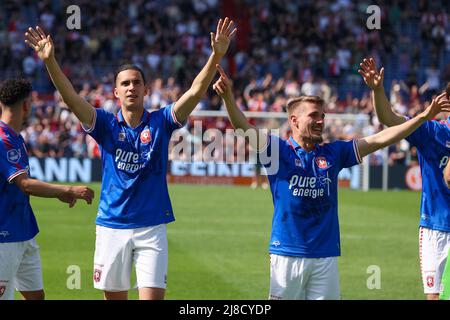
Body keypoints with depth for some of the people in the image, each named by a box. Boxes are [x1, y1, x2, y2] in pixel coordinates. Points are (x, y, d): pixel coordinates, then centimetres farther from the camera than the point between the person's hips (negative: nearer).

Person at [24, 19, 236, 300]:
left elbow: (196, 91, -12)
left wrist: (216, 56, -27)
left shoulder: (161, 123, 1)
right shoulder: (106, 125, 2)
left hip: (152, 228, -1)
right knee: (114, 297, 8)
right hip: (111, 227, 1)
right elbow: (71, 97, -12)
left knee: (153, 297, -10)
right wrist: (50, 61, -28)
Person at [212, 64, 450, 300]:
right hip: (288, 253, -3)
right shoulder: (279, 151, 0)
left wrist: (424, 117, 6)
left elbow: (380, 139, 10)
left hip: (326, 255, 3)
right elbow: (243, 128, -14)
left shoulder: (333, 153, 11)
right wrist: (227, 97, -32)